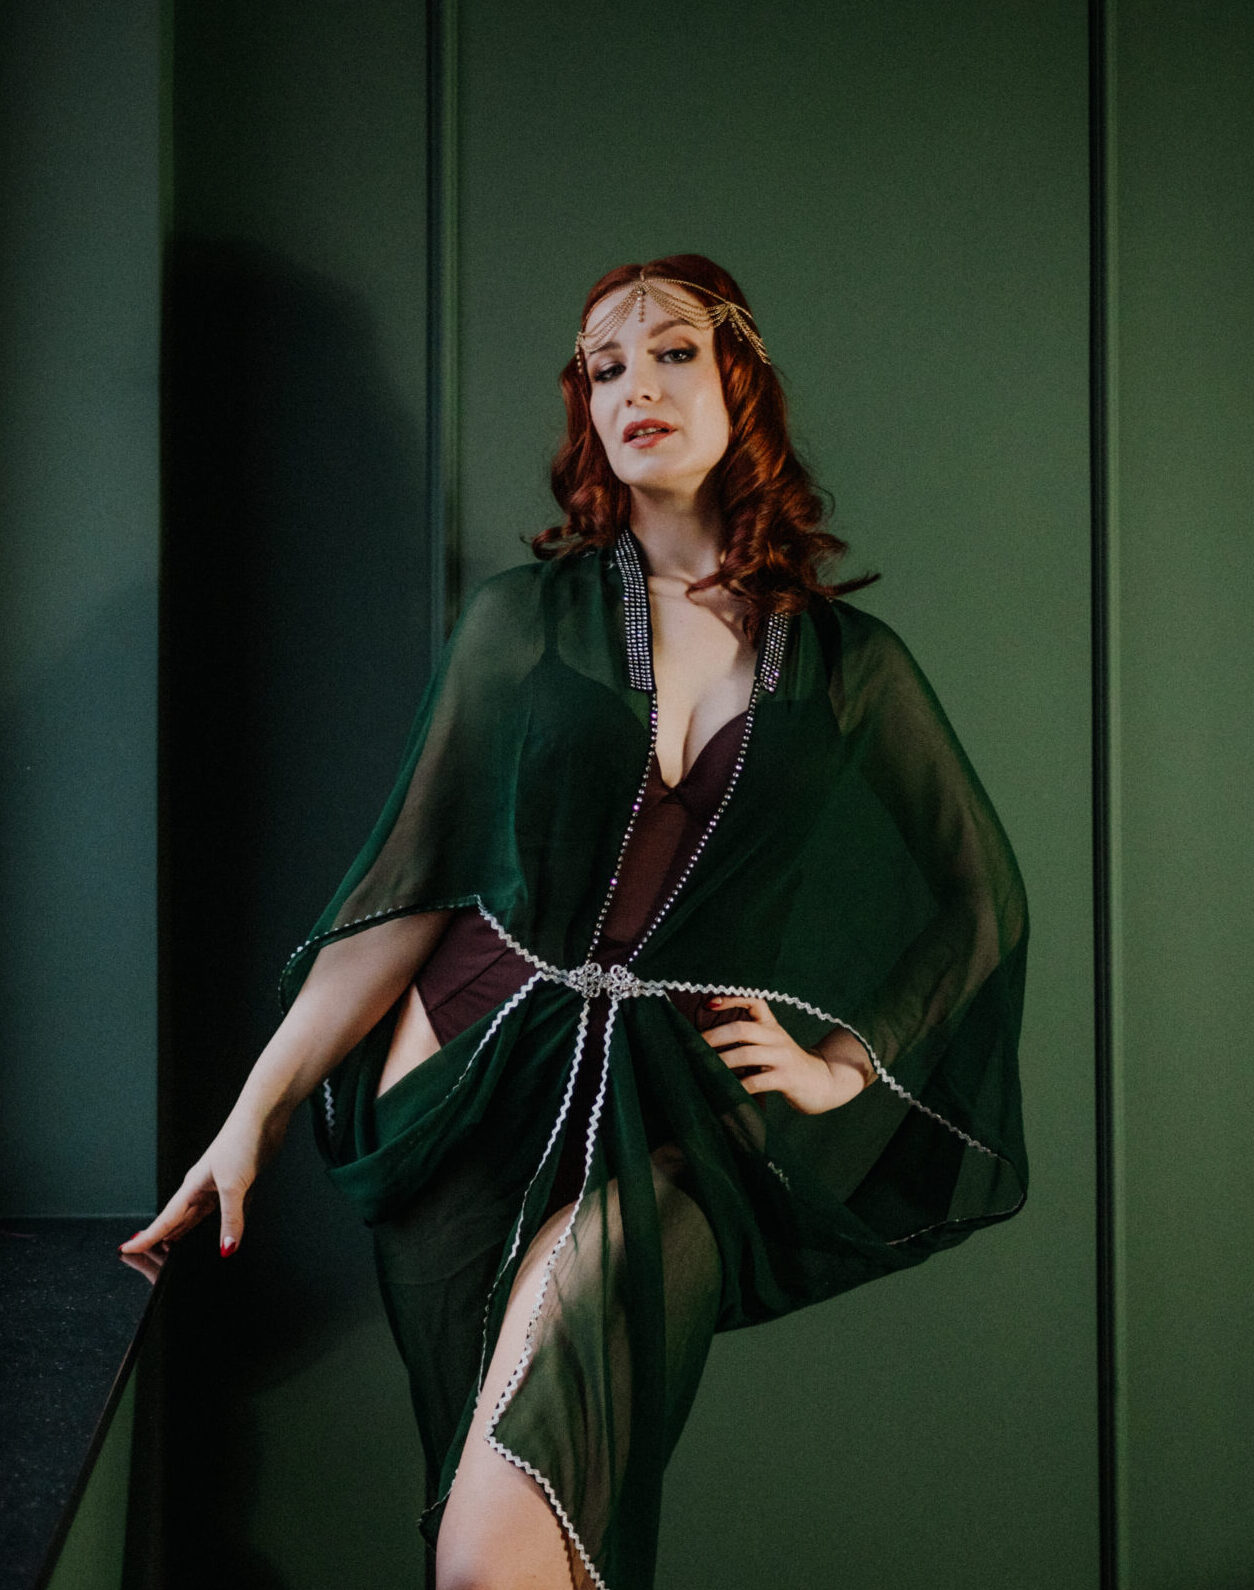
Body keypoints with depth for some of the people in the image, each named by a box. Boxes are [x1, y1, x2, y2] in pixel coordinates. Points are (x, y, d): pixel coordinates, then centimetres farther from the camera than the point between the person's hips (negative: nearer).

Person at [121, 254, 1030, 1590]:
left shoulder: (849, 665, 8)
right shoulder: (521, 621, 7)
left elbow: (980, 898, 18)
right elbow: (410, 885, 5)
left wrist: (837, 1067, 7)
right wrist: (253, 1118, 1)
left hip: (675, 1119, -1)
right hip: (472, 1077, 1)